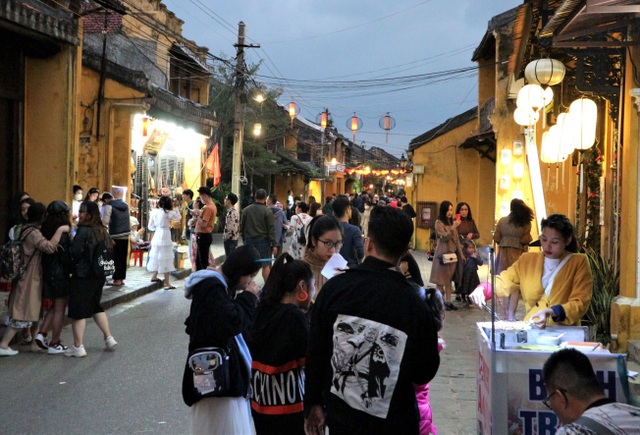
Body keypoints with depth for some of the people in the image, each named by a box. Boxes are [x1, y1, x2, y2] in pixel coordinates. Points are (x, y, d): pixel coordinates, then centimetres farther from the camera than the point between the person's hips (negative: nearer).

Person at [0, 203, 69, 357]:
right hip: (29, 280, -10)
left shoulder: (26, 230, 10)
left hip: (30, 279, 10)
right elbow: (49, 247, -34)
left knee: (34, 311, 16)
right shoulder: (33, 233, -20)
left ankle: (36, 343, 22)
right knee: (22, 315, -4)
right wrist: (60, 230, -27)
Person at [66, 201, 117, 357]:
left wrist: (74, 263, 3)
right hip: (99, 275, 7)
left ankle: (78, 347, 4)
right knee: (96, 306, 22)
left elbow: (75, 252, -17)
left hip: (83, 276, -7)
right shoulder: (102, 231, 5)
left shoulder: (83, 231, -16)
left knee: (78, 310, 1)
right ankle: (109, 338, 20)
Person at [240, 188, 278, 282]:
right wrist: (274, 244, -8)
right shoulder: (267, 211, -8)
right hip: (263, 240, -4)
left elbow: (242, 227, 10)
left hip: (249, 240, 4)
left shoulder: (246, 210, 4)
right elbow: (271, 229, -11)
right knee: (266, 265, 0)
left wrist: (244, 239, 19)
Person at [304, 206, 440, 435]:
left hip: (340, 417, 2)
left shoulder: (335, 288, -13)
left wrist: (313, 404, 7)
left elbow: (315, 353, -5)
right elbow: (425, 373, -7)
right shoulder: (414, 305, -18)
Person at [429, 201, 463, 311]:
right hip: (443, 253, -6)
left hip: (453, 253, 6)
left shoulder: (452, 221, 14)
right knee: (441, 279, -2)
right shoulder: (439, 222, -6)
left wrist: (460, 253, 16)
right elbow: (444, 237, -17)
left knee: (449, 279, 7)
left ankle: (448, 301, 10)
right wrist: (453, 227, -28)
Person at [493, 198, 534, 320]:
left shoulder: (502, 221, 0)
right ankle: (511, 313, -7)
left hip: (503, 253, 2)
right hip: (518, 254, -2)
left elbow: (496, 239, 1)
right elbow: (525, 240, -9)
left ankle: (506, 311, 17)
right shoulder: (525, 223, -6)